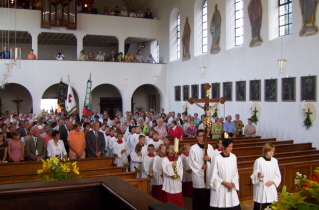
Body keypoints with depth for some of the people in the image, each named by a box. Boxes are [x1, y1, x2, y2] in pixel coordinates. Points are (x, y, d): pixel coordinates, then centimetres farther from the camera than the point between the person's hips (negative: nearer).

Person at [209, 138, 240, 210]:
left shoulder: (233, 157, -1)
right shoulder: (217, 158, -13)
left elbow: (235, 172, 8)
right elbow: (214, 174, -7)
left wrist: (233, 183, -5)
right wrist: (223, 182, -12)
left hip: (231, 188, 4)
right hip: (219, 187, -4)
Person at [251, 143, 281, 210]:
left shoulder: (274, 161, 5)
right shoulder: (258, 161, -10)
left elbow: (278, 175, 11)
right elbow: (254, 175, -6)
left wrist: (273, 181, -7)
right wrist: (258, 175, -28)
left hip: (271, 190, 4)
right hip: (261, 189, -4)